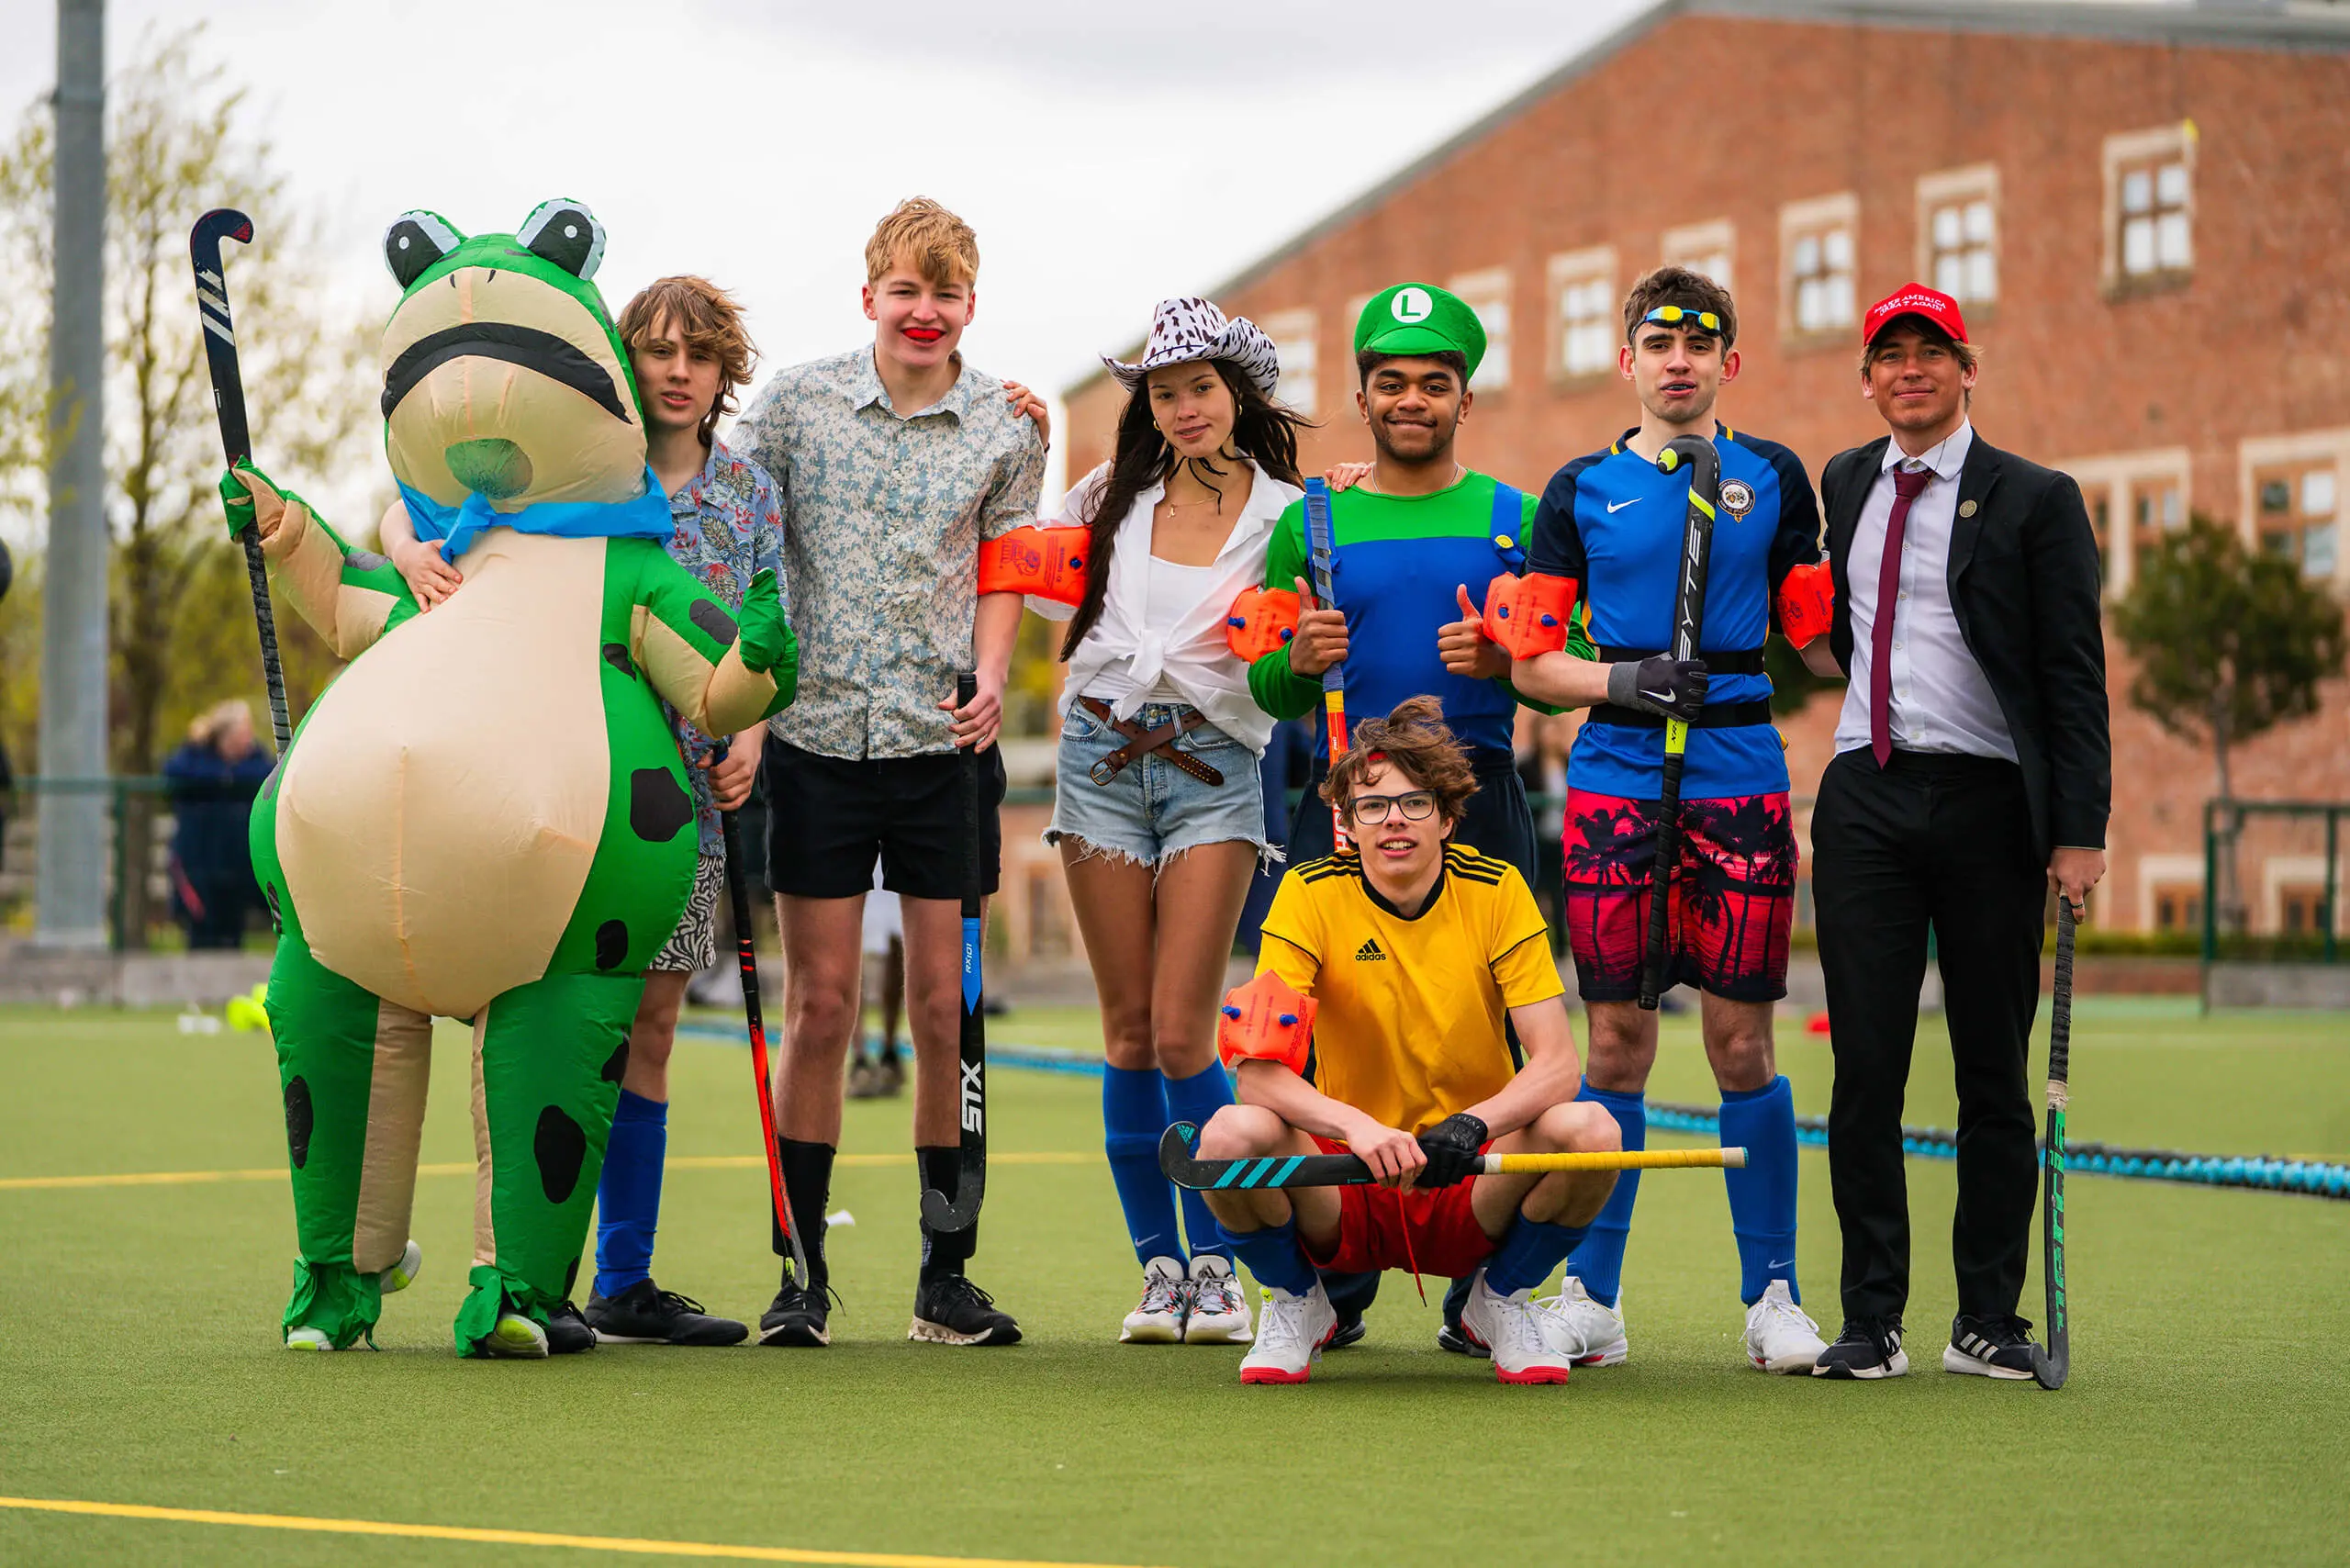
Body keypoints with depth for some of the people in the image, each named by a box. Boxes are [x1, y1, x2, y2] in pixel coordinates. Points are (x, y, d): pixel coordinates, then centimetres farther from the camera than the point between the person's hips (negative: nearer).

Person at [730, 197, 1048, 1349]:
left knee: (946, 1012, 1)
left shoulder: (1004, 426, 3)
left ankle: (946, 1276, 10)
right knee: (818, 1007, 0)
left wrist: (989, 681, -5)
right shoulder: (795, 401, 1)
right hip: (818, 733, -1)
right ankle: (802, 1274, 7)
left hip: (943, 742, 1)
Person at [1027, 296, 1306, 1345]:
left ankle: (1215, 1268, 1)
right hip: (1102, 754, 3)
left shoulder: (1287, 514, 3)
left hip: (1213, 766, -3)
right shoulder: (1114, 493, 11)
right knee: (1128, 1032, 3)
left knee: (1182, 1034, -10)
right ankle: (1158, 1267, 11)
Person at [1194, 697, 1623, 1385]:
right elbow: (1258, 1071, -17)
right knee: (1232, 1135, -31)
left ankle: (1500, 1299, 3)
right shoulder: (1310, 894, -7)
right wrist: (1357, 1126, -35)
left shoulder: (1497, 890, -5)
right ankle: (1296, 1304, 2)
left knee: (1589, 1131, -29)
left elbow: (1557, 1065, -12)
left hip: (1468, 1190, 1)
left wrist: (1474, 1126, -32)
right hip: (1343, 1190, -1)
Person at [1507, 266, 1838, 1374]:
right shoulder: (1581, 491, 9)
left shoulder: (1773, 477, 11)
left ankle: (1771, 1294, 8)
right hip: (1615, 776, 0)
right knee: (1616, 1040, 1)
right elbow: (1529, 663, 7)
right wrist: (1623, 679, -9)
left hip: (1741, 778, 0)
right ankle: (1592, 1296, 9)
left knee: (1741, 1040, -1)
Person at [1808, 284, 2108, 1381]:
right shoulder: (1844, 485, 13)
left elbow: (2074, 676, -4)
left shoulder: (2034, 501, -1)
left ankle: (1987, 1321, 10)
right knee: (1865, 1065, -1)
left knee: (1993, 1072, 3)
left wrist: (2079, 830, -10)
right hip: (1866, 799, 3)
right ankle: (1872, 1322, 3)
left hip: (1987, 801, -3)